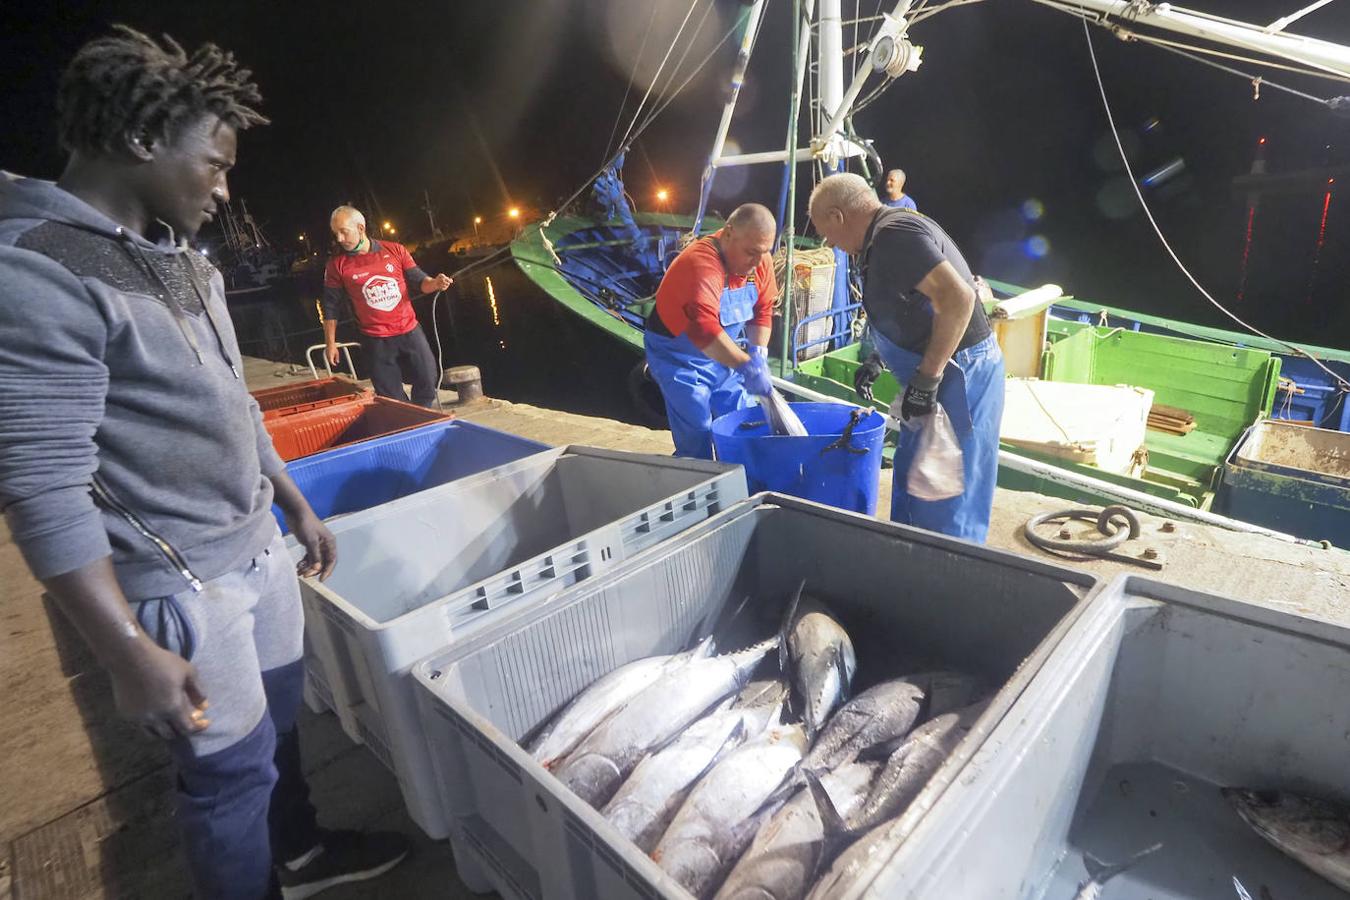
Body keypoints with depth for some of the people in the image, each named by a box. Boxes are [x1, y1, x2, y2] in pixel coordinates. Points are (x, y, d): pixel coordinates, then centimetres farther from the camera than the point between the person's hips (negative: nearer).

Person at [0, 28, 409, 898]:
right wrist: (130, 653, -19)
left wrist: (297, 506, 17)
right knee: (232, 769, 9)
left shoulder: (180, 256, 7)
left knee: (278, 719, 24)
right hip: (181, 584, -8)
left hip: (260, 549, 8)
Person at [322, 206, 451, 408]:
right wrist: (331, 344, 3)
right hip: (376, 342, -1)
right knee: (392, 398, 5)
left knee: (429, 383, 8)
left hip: (409, 331, 2)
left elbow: (419, 280, 5)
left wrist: (434, 283, -18)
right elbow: (331, 307, 3)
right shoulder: (337, 265, -3)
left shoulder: (395, 250, -1)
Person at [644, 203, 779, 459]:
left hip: (722, 356, 7)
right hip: (679, 357, -7)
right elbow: (703, 328, -45)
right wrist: (747, 366, -46)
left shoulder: (760, 261, -6)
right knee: (697, 443, -9)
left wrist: (758, 355, -11)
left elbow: (762, 311, 4)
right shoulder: (702, 263, -32)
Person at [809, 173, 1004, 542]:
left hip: (959, 375, -11)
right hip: (940, 374, 11)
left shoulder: (894, 234, -18)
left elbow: (958, 297, -29)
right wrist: (877, 361, 25)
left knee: (944, 507, -3)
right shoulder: (885, 236, 14)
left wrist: (927, 378, -26)